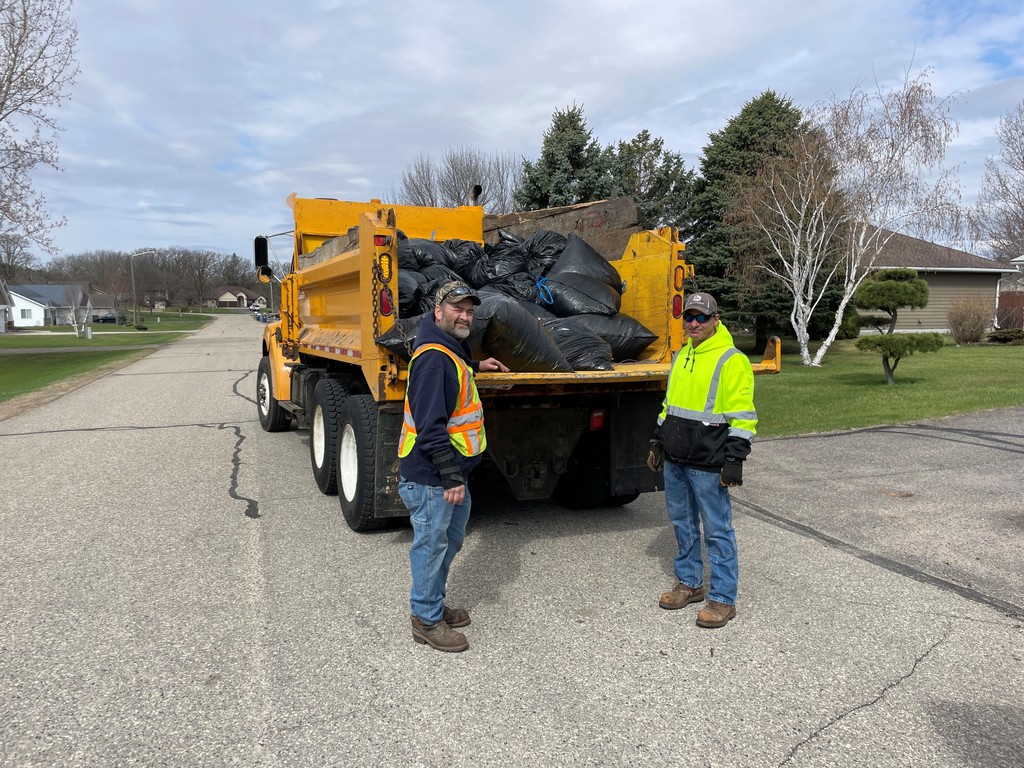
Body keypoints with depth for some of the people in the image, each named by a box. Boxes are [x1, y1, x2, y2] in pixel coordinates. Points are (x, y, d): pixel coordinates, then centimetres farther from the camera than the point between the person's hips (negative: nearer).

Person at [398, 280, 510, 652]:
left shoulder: (450, 351, 12)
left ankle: (434, 605, 38)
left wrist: (474, 366, 31)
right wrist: (451, 478, -27)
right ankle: (426, 621, 19)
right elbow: (431, 427, -27)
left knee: (451, 539, 21)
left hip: (451, 472, 11)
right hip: (430, 479, -11)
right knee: (431, 545, 3)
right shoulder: (433, 358, -22)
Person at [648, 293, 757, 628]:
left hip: (707, 464, -8)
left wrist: (734, 459, -17)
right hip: (674, 460, 8)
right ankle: (689, 582, 32)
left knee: (717, 530, 1)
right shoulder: (681, 356, 14)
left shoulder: (732, 361, -11)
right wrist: (657, 441, 20)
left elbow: (742, 416, -13)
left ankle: (723, 599, 11)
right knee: (683, 523, 17)